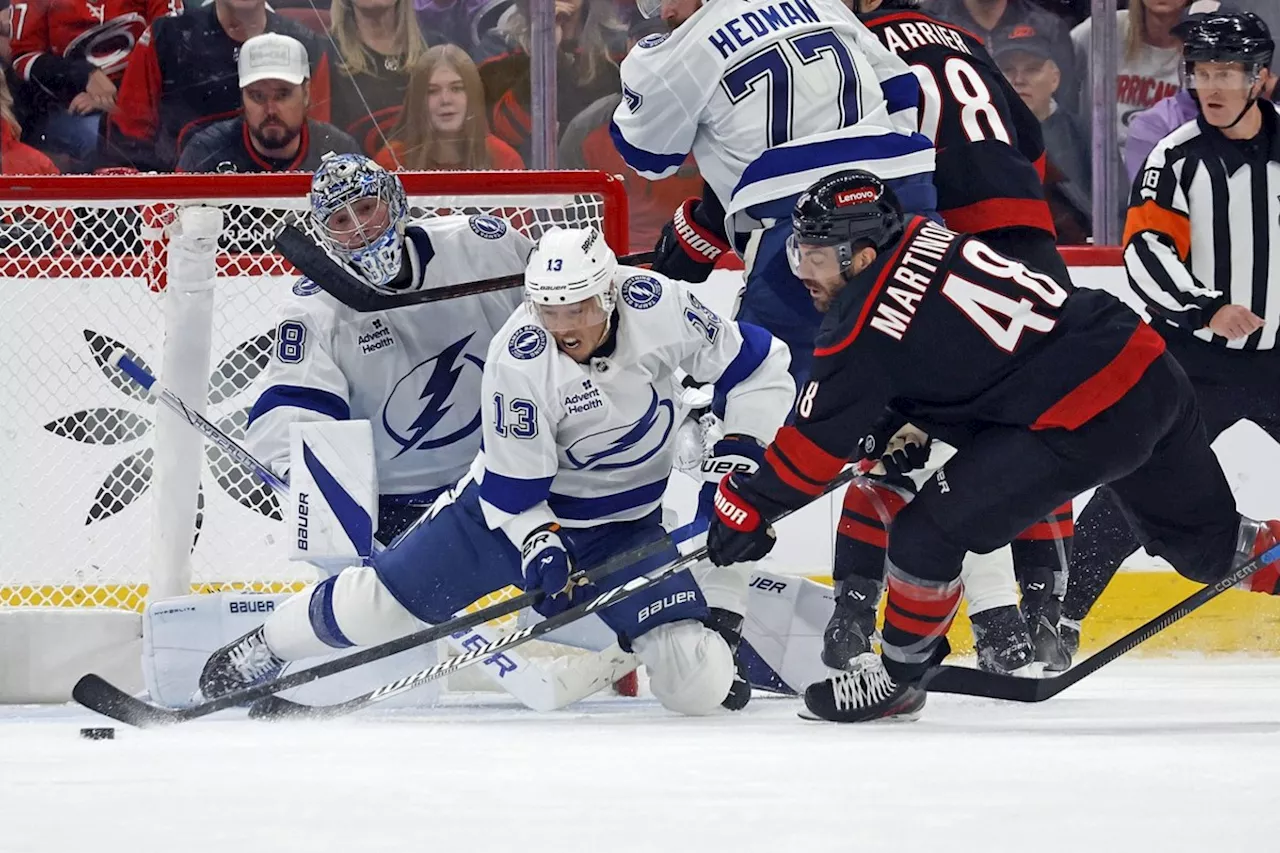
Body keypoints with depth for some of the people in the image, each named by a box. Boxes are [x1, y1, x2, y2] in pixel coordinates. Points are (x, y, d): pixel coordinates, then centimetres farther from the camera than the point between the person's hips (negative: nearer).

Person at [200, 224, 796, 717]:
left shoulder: (658, 305, -22)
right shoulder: (518, 359, -26)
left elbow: (755, 366, -8)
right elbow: (513, 485, -18)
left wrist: (740, 450, -17)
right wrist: (539, 543, -33)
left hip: (625, 525, 1)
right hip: (514, 501, -1)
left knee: (698, 679, -16)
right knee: (389, 596, -4)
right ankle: (266, 648, 24)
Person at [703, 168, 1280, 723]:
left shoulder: (866, 330, -12)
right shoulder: (922, 238, 10)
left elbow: (815, 443, -5)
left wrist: (747, 506, 7)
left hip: (1084, 425, -9)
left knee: (929, 533, -3)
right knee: (1207, 546, 27)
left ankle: (897, 678, 12)